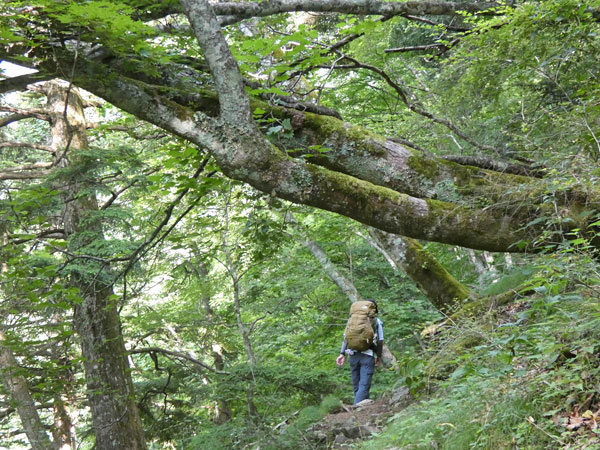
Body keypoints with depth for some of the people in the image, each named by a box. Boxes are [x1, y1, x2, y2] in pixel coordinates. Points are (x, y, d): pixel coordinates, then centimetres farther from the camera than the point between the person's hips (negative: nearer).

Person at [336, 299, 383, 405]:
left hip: (353, 355, 3)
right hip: (367, 356, -3)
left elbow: (346, 337, 5)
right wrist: (379, 357, 15)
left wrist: (342, 354, 2)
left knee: (356, 385, 15)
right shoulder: (376, 321, 6)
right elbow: (380, 341, 4)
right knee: (364, 385, -7)